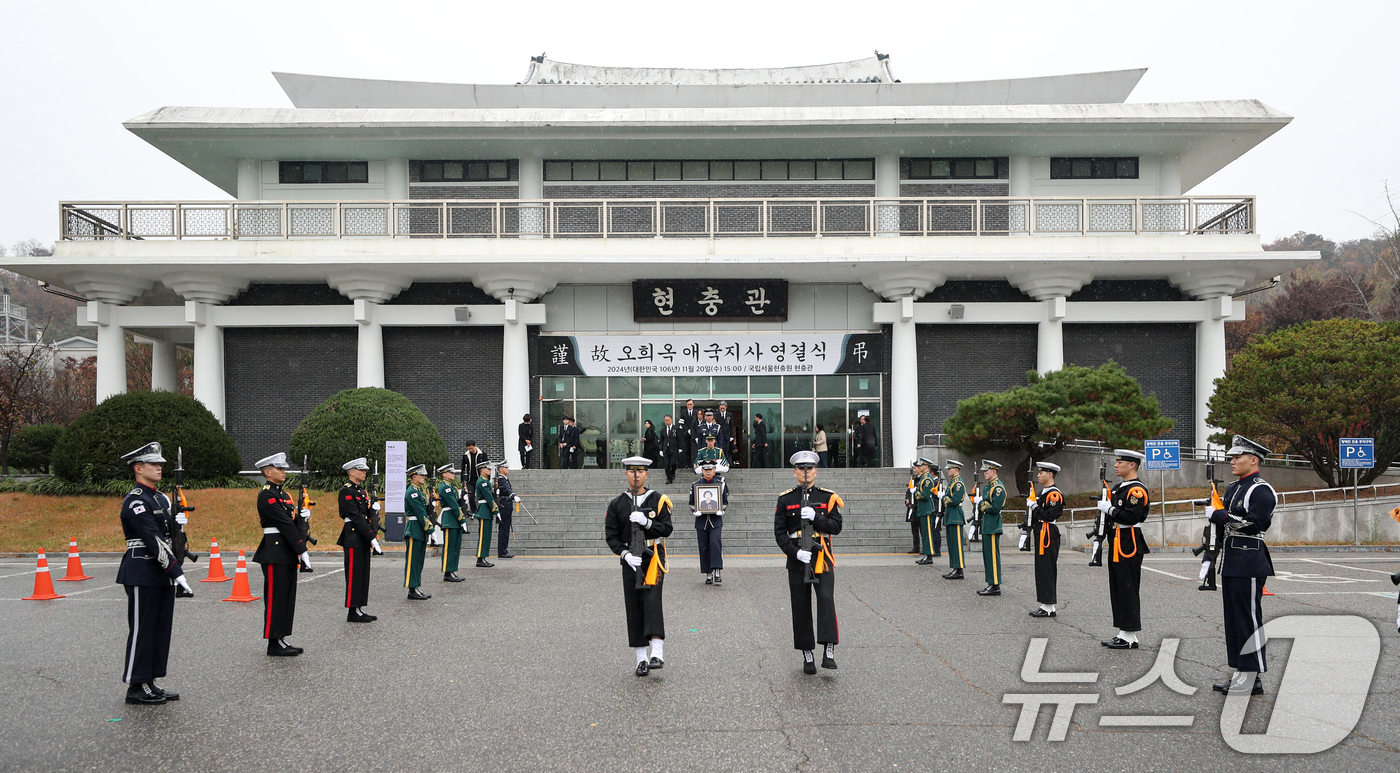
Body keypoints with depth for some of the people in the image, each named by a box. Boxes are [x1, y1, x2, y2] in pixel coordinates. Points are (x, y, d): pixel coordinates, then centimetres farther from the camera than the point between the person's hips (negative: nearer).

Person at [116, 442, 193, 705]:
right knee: (141, 630, -2)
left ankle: (151, 683, 19)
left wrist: (177, 521, -4)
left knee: (161, 628, 11)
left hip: (162, 574, 9)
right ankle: (136, 687, 6)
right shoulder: (135, 501, -14)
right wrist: (177, 572, -25)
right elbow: (153, 540, -21)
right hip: (142, 575, -9)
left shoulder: (161, 499, 15)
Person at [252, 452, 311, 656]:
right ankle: (274, 644, 1)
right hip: (275, 553, -9)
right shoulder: (266, 496, -13)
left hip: (288, 553, 9)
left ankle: (281, 640, 17)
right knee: (276, 597, -4)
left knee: (287, 597, 11)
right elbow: (284, 524, -18)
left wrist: (302, 515, -7)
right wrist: (302, 550, -21)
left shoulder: (283, 494, 17)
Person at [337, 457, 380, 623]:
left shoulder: (361, 491, 17)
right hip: (354, 539, -9)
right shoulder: (347, 491, -12)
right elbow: (356, 517, -19)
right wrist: (372, 538, -21)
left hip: (363, 539, 9)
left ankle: (358, 610, 17)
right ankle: (352, 612, 0)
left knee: (363, 576, 11)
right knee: (354, 575, -5)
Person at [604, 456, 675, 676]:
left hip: (653, 557, -2)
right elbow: (611, 535, 4)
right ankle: (641, 658, 9)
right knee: (633, 606, 2)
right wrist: (625, 554, -11)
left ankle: (657, 652, -19)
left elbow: (666, 529, -2)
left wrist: (646, 522, -18)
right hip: (630, 559, 2)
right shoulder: (617, 504, 5)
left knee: (652, 600, -16)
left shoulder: (658, 500, 3)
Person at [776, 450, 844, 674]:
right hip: (797, 560, 1)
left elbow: (836, 527, -1)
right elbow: (779, 532, 1)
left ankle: (829, 649, -16)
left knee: (826, 599, -17)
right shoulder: (785, 500, 5)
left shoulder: (828, 497, 5)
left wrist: (815, 517, -17)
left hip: (822, 557, -1)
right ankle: (807, 654, 13)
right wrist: (796, 552, -14)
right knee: (801, 607, 4)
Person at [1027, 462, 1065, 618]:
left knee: (1047, 570, -7)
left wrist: (1034, 506, -17)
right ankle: (1045, 605, 18)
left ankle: (1049, 608, -3)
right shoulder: (1043, 492, 18)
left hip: (1048, 535, -11)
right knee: (1041, 570, 12)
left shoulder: (1054, 493, -14)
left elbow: (1050, 515, -23)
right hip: (1041, 534, 11)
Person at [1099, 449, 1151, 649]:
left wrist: (1110, 509, -16)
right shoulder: (1117, 488, 17)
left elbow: (1132, 517, -24)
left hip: (1129, 546, -10)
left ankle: (1130, 638, -2)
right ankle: (1123, 634, 18)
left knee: (1128, 590, -6)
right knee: (1117, 589, 12)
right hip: (1116, 545, 10)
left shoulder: (1137, 490, -12)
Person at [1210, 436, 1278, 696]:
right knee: (1233, 618, 11)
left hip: (1249, 563, -9)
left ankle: (1253, 678, 0)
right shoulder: (1233, 488, 18)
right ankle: (1240, 673, 18)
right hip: (1231, 562, 9)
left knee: (1249, 619, -5)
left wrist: (1223, 516, -18)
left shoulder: (1262, 491, -11)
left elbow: (1255, 523, -21)